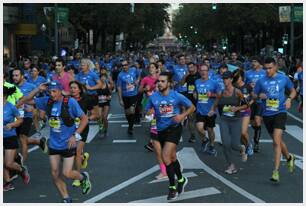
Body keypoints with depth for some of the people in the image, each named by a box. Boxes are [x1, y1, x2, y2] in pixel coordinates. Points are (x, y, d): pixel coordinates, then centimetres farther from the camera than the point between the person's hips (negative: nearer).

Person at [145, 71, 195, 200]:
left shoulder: (177, 96, -9)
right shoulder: (153, 97, -2)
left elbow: (192, 107, 1)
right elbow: (147, 111, 10)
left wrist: (182, 115, -15)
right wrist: (149, 114, -14)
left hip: (174, 128, -4)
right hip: (161, 130, 4)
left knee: (166, 157, -18)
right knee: (172, 157, 17)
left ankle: (172, 187, -5)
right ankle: (181, 180, 42)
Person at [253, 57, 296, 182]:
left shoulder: (284, 78, 0)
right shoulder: (261, 81, 2)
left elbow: (293, 91, 14)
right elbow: (254, 95, 12)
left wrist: (289, 99, -6)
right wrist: (259, 96, -10)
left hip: (280, 112, -3)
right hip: (267, 114, 3)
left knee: (276, 141, -18)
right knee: (277, 140, 17)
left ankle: (276, 171, -18)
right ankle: (289, 158, 45)